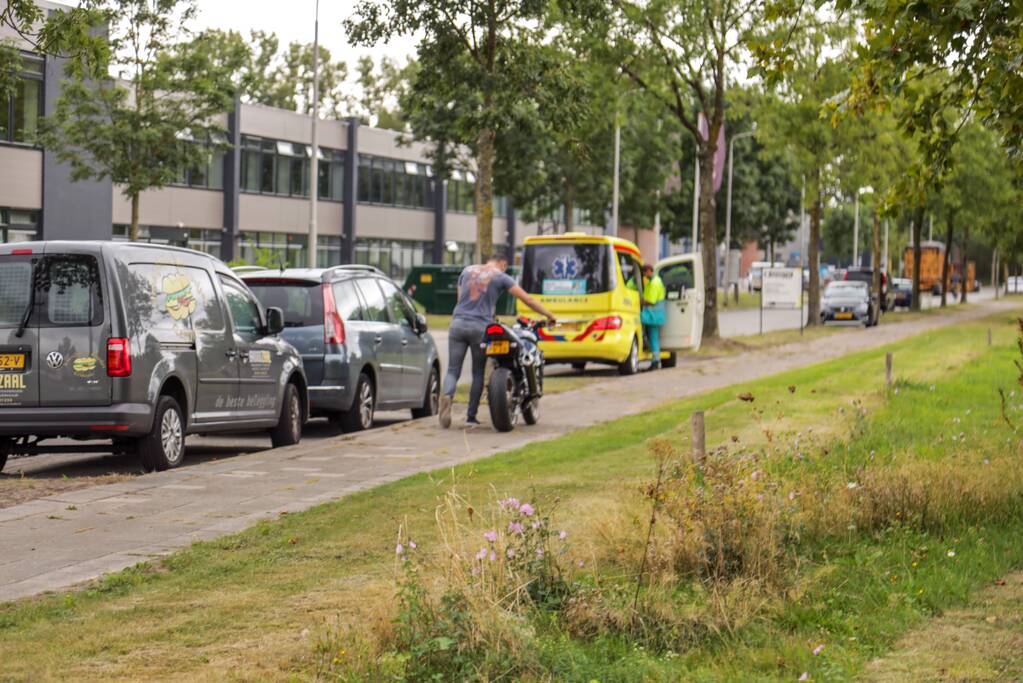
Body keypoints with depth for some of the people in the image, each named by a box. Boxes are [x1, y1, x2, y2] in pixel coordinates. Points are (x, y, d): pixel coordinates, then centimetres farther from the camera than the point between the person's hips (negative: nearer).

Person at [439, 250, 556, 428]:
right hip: (480, 327, -2)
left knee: (453, 370, 2)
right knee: (478, 373, 11)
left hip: (458, 323, 3)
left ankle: (447, 395, -30)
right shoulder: (501, 277, 4)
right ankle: (471, 417, 12)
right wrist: (548, 314, 10)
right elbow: (526, 299, 3)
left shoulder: (467, 271, 16)